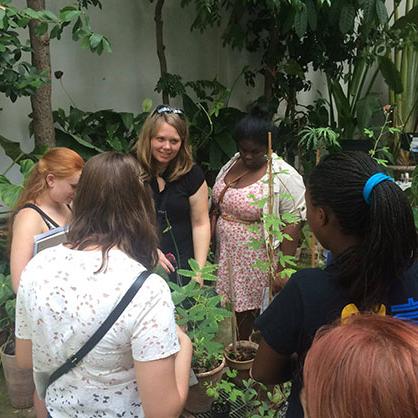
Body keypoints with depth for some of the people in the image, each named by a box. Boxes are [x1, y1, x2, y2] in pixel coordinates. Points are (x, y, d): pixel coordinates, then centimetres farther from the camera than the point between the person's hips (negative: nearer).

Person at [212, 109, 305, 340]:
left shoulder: (283, 176, -16)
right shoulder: (231, 164, 6)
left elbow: (292, 225, -18)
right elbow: (219, 206, 14)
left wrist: (283, 270, -19)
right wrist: (212, 248, 11)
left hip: (260, 264, -6)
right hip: (229, 258, 6)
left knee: (254, 314, 2)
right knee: (239, 313, 16)